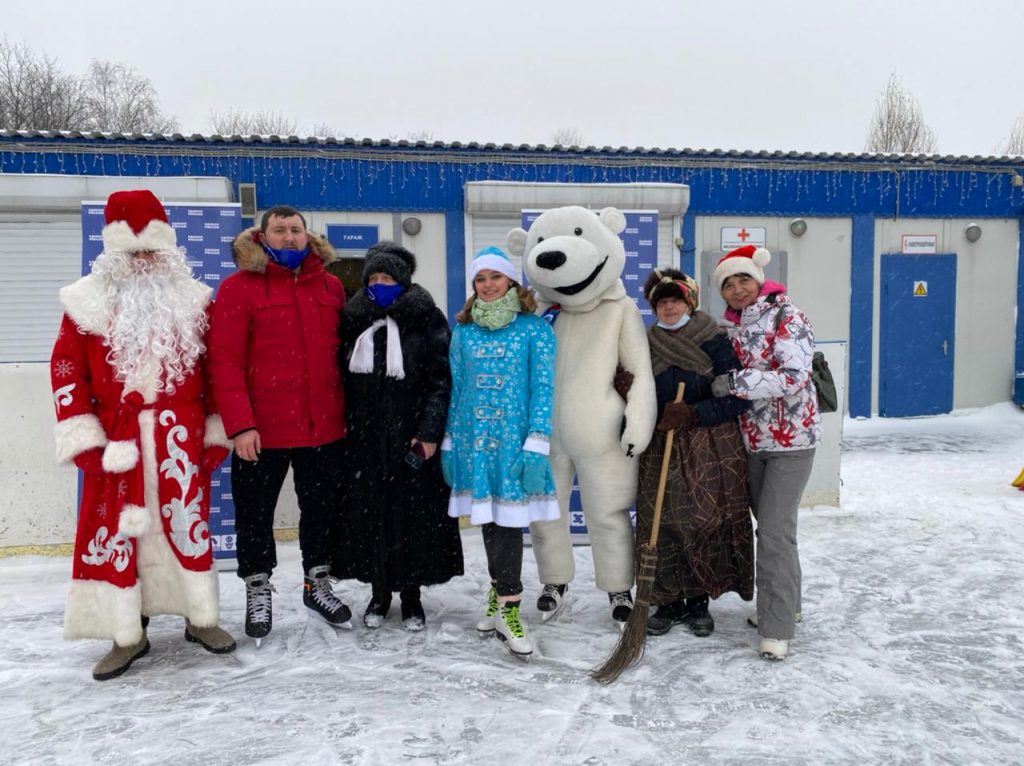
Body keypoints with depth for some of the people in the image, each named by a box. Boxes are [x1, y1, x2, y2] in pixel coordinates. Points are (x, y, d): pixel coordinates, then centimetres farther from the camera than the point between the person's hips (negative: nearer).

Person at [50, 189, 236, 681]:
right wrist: (83, 441, -5)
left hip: (181, 434, 1)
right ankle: (127, 636, 19)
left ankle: (202, 618, 25)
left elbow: (215, 371, 7)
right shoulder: (88, 302, 1)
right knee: (112, 529, 4)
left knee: (190, 521, 8)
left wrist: (217, 432, 3)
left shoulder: (194, 300, 5)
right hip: (116, 438, 0)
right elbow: (66, 373, 1)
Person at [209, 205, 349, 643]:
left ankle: (317, 585, 35)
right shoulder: (239, 286, -5)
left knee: (323, 507, 16)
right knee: (255, 513, 10)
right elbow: (225, 360, -11)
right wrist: (240, 424, -17)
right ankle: (258, 593, 30)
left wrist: (348, 410, 9)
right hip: (261, 430, -3)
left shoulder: (331, 286, 7)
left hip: (324, 426, 4)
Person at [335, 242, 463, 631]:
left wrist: (430, 431, -14)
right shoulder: (354, 320, 8)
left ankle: (411, 593, 19)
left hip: (411, 438, -3)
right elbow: (343, 376, 12)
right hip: (364, 439, 3)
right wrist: (343, 426, 5)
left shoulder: (427, 319, -3)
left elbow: (441, 379, -7)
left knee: (413, 513, 3)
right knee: (369, 512, 8)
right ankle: (379, 591, 24)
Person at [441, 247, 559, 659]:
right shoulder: (463, 332, 10)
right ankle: (502, 596, 23)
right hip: (474, 439, 4)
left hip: (513, 440, -3)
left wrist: (536, 446, -13)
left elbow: (543, 388, -6)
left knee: (508, 520, -4)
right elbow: (456, 389, 14)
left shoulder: (535, 329, -2)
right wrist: (449, 443, 12)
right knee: (489, 521, 9)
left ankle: (506, 607, 6)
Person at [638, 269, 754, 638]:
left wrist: (693, 414, -19)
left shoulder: (713, 341, -4)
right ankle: (669, 600, 18)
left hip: (711, 450, -3)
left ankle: (698, 601, 18)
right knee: (662, 526, 2)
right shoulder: (647, 345, 7)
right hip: (661, 450, 3)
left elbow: (738, 398, -9)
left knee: (707, 525, 0)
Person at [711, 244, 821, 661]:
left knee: (776, 530, -9)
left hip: (792, 438, -6)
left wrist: (737, 382, -24)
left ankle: (777, 628, -1)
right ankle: (783, 605, 34)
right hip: (752, 439, 7)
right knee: (768, 525, 16)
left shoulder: (788, 317, -12)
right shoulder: (730, 329, 7)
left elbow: (793, 377, -23)